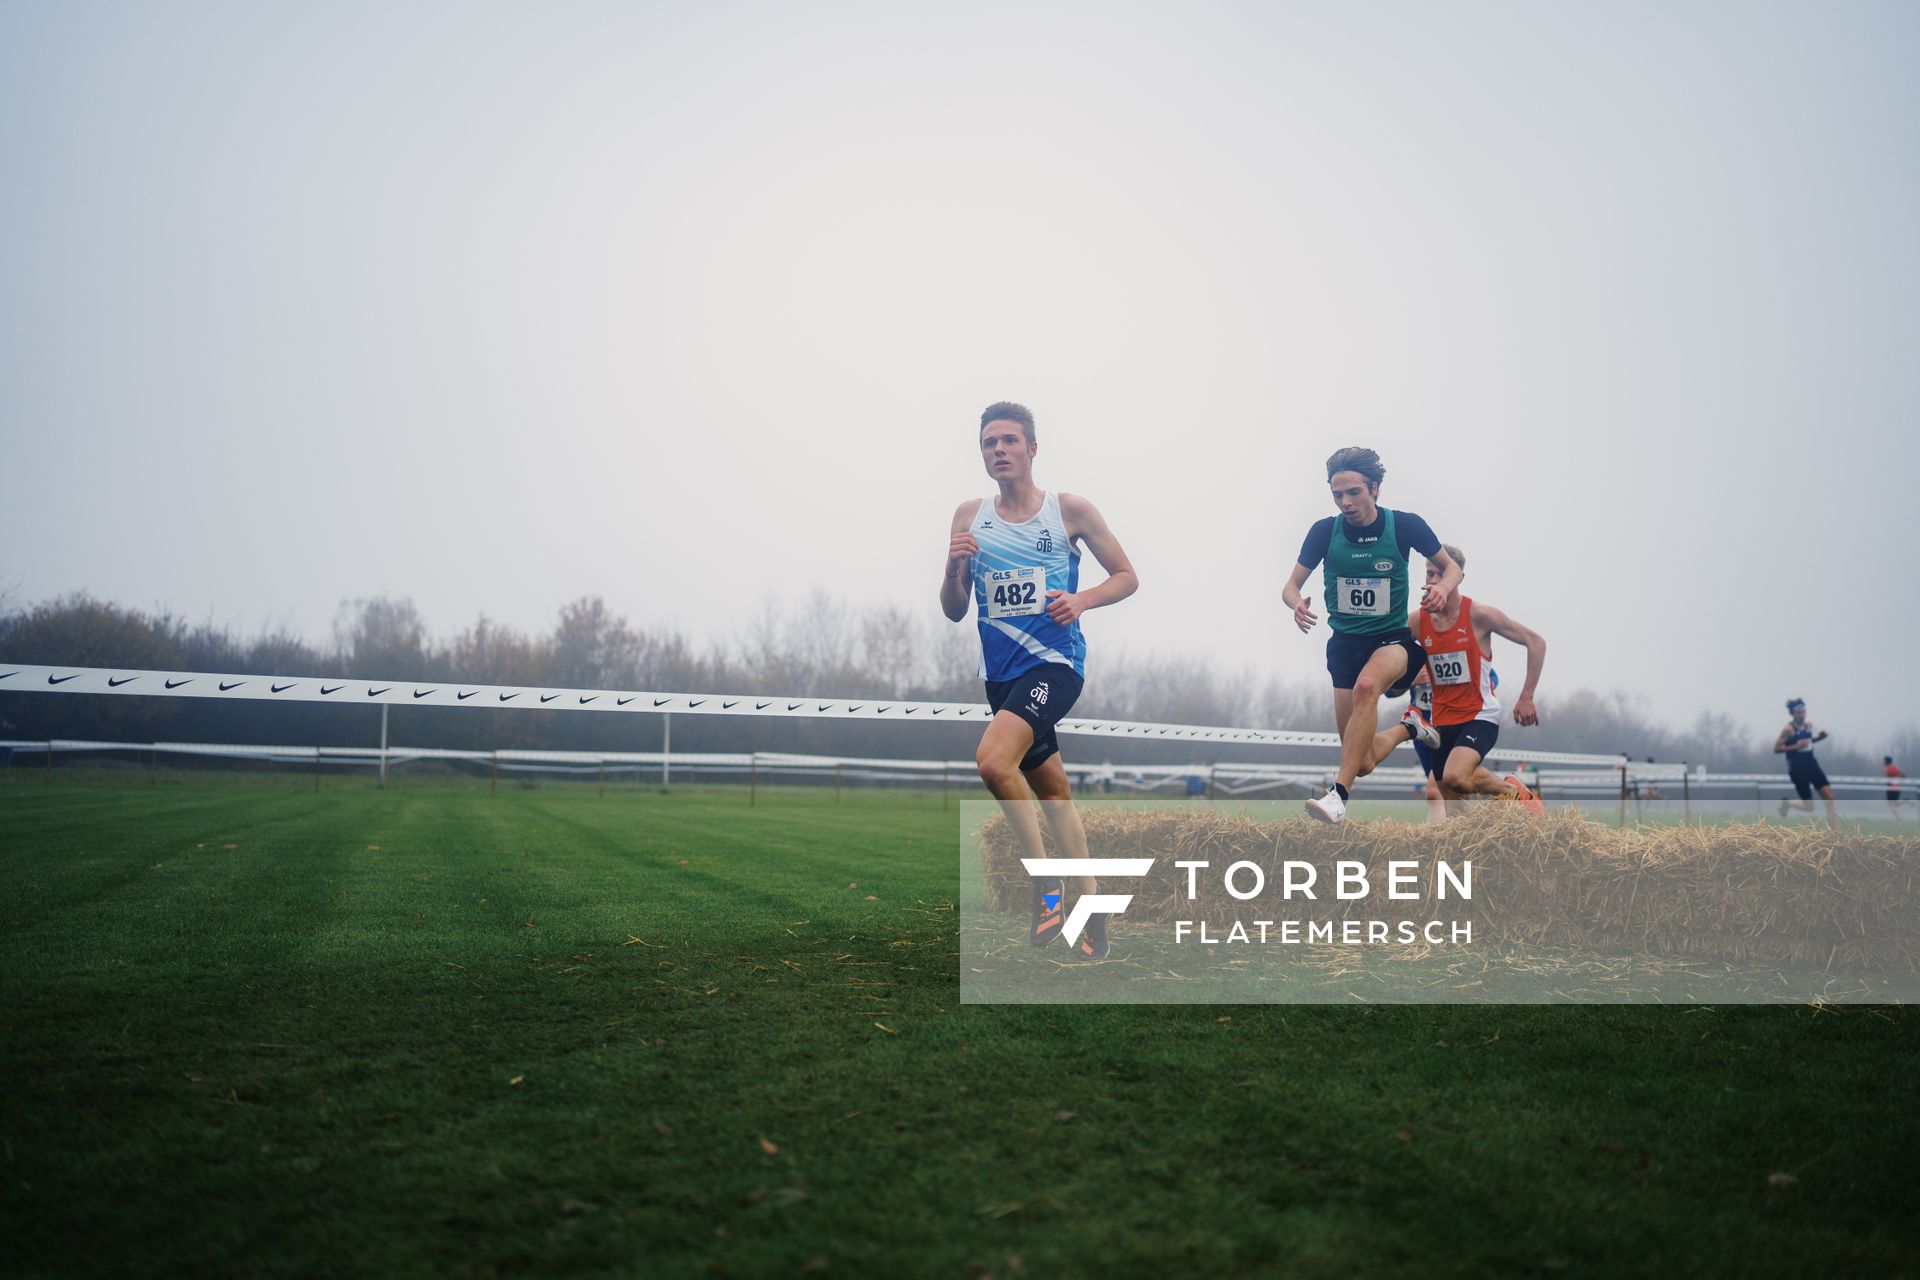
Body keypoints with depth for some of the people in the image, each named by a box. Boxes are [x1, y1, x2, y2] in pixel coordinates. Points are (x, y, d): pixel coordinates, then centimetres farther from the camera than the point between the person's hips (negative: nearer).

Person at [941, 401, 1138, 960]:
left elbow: (1127, 577, 5)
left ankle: (1045, 878, -12)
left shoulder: (1070, 510, -2)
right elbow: (954, 611, 10)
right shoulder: (969, 516, 8)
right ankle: (1089, 903, 28)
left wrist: (1082, 600, -14)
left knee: (994, 759, -28)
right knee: (1051, 789, 15)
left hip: (1054, 661, -5)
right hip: (1000, 670, 6)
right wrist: (954, 567, -10)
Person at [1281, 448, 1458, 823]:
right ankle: (1406, 730, 37)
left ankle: (1340, 793, -40)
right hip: (1344, 641, 3)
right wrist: (1297, 604, -25)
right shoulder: (1324, 530, -6)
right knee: (1363, 764, 2)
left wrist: (1443, 587, -21)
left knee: (1366, 685, -40)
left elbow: (1452, 567, 3)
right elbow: (1291, 586, -1)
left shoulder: (1405, 524, -9)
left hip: (1393, 638, -3)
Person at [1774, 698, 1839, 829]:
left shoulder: (1808, 726, 8)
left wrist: (1819, 737, 7)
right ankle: (1787, 803, 29)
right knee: (1809, 807, -3)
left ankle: (1835, 832, -6)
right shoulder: (1788, 730, -12)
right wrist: (1796, 746, -23)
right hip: (1797, 769, -6)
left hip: (1812, 765, 6)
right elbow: (1776, 749, -14)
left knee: (1828, 795, -9)